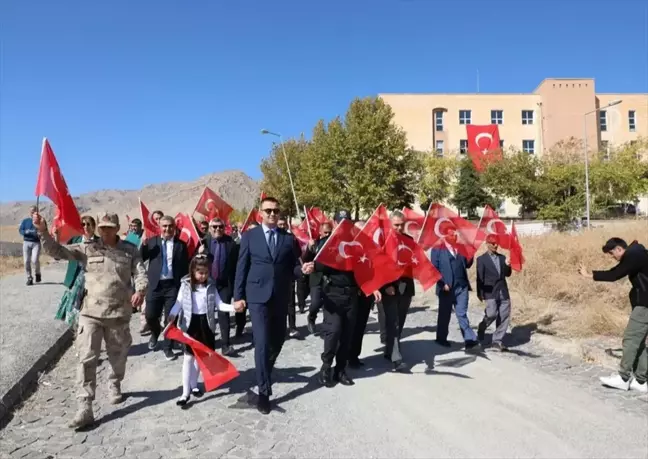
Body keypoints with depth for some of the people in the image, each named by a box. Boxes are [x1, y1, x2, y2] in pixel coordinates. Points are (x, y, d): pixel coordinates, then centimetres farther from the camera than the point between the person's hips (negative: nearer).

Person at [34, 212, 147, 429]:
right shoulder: (88, 248, 0)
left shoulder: (130, 251, 1)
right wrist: (43, 231, -21)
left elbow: (141, 273, -6)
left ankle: (115, 386, 45)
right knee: (87, 359, -6)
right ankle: (85, 408, -1)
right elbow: (57, 251, -5)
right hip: (91, 313, 0)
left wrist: (140, 290, -27)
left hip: (119, 314, 1)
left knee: (118, 356, 16)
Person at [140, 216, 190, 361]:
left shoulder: (181, 244, 2)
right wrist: (144, 244, -16)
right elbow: (140, 258, -1)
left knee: (170, 317, 3)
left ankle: (167, 347, 19)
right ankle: (155, 333, 37)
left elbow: (185, 267, 2)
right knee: (150, 315, 3)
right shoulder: (152, 241, 6)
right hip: (155, 285, 1)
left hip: (173, 285, -1)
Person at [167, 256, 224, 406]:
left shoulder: (211, 285, 0)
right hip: (191, 323, -2)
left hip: (206, 323, 2)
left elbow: (219, 304, -1)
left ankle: (193, 385, 30)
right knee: (189, 357, 0)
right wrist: (171, 315, -24)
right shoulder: (186, 285, -5)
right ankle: (185, 392, 3)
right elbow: (178, 303, -6)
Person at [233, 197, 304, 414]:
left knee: (278, 339, 16)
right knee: (262, 342, -8)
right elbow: (241, 267, 1)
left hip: (281, 297, 3)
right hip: (258, 296, -3)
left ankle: (264, 371, 44)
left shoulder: (289, 238, 6)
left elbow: (293, 268, 7)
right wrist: (238, 296, -3)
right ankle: (264, 392, 3)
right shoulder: (249, 236, 2)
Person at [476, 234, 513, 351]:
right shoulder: (481, 259, -1)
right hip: (490, 292, -5)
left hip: (503, 292, 5)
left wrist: (508, 266, -7)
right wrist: (480, 293, -8)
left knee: (504, 317, 2)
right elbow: (480, 278, -4)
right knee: (492, 314, -16)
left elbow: (507, 274, 13)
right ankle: (481, 328, 14)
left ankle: (498, 341, 12)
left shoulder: (502, 257, 14)